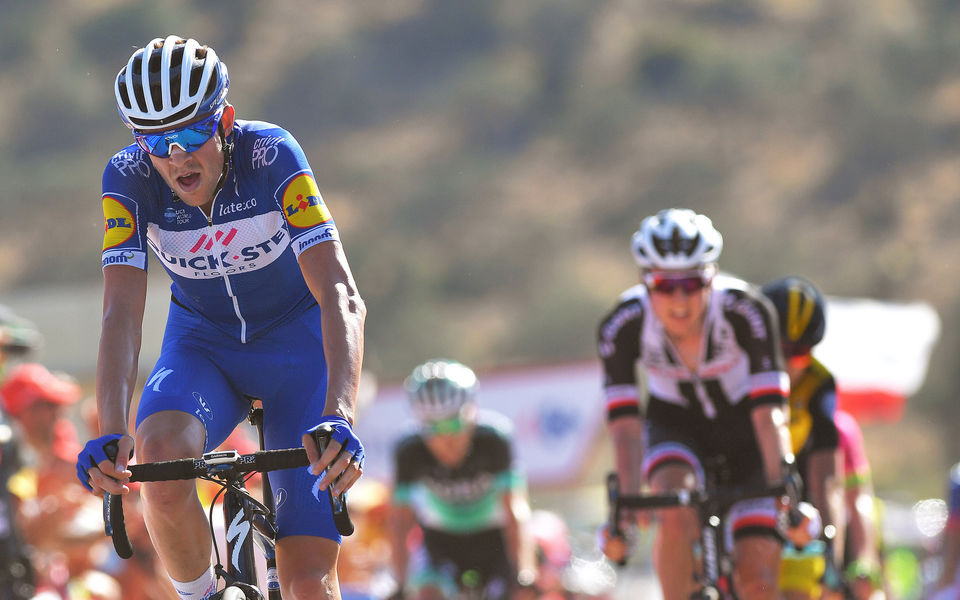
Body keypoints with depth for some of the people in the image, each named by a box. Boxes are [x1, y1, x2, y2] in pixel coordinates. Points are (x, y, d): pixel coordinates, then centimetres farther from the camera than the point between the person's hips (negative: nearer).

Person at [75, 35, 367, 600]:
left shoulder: (271, 154, -28)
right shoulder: (129, 177, -21)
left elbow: (341, 297, -35)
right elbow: (122, 314, -28)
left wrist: (339, 417, -51)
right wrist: (111, 433, -46)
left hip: (297, 341, -2)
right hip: (204, 345, 2)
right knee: (160, 454, -34)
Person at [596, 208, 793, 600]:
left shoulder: (745, 311, -31)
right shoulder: (622, 327, -27)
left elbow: (768, 412, -34)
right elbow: (626, 423, -30)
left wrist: (783, 492, -43)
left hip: (743, 430, 0)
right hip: (675, 426, 0)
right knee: (675, 513, -33)